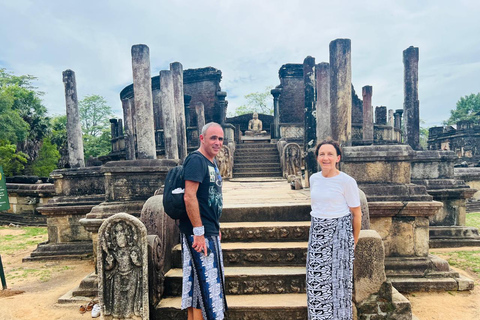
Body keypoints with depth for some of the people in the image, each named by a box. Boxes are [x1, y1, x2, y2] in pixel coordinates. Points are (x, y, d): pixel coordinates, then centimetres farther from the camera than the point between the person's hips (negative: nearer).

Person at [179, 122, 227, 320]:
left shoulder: (212, 163, 14)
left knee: (196, 287, 18)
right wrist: (199, 232, -24)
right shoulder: (196, 160, -15)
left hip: (210, 232, 9)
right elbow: (189, 197, -23)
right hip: (199, 233, -9)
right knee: (205, 284, 0)